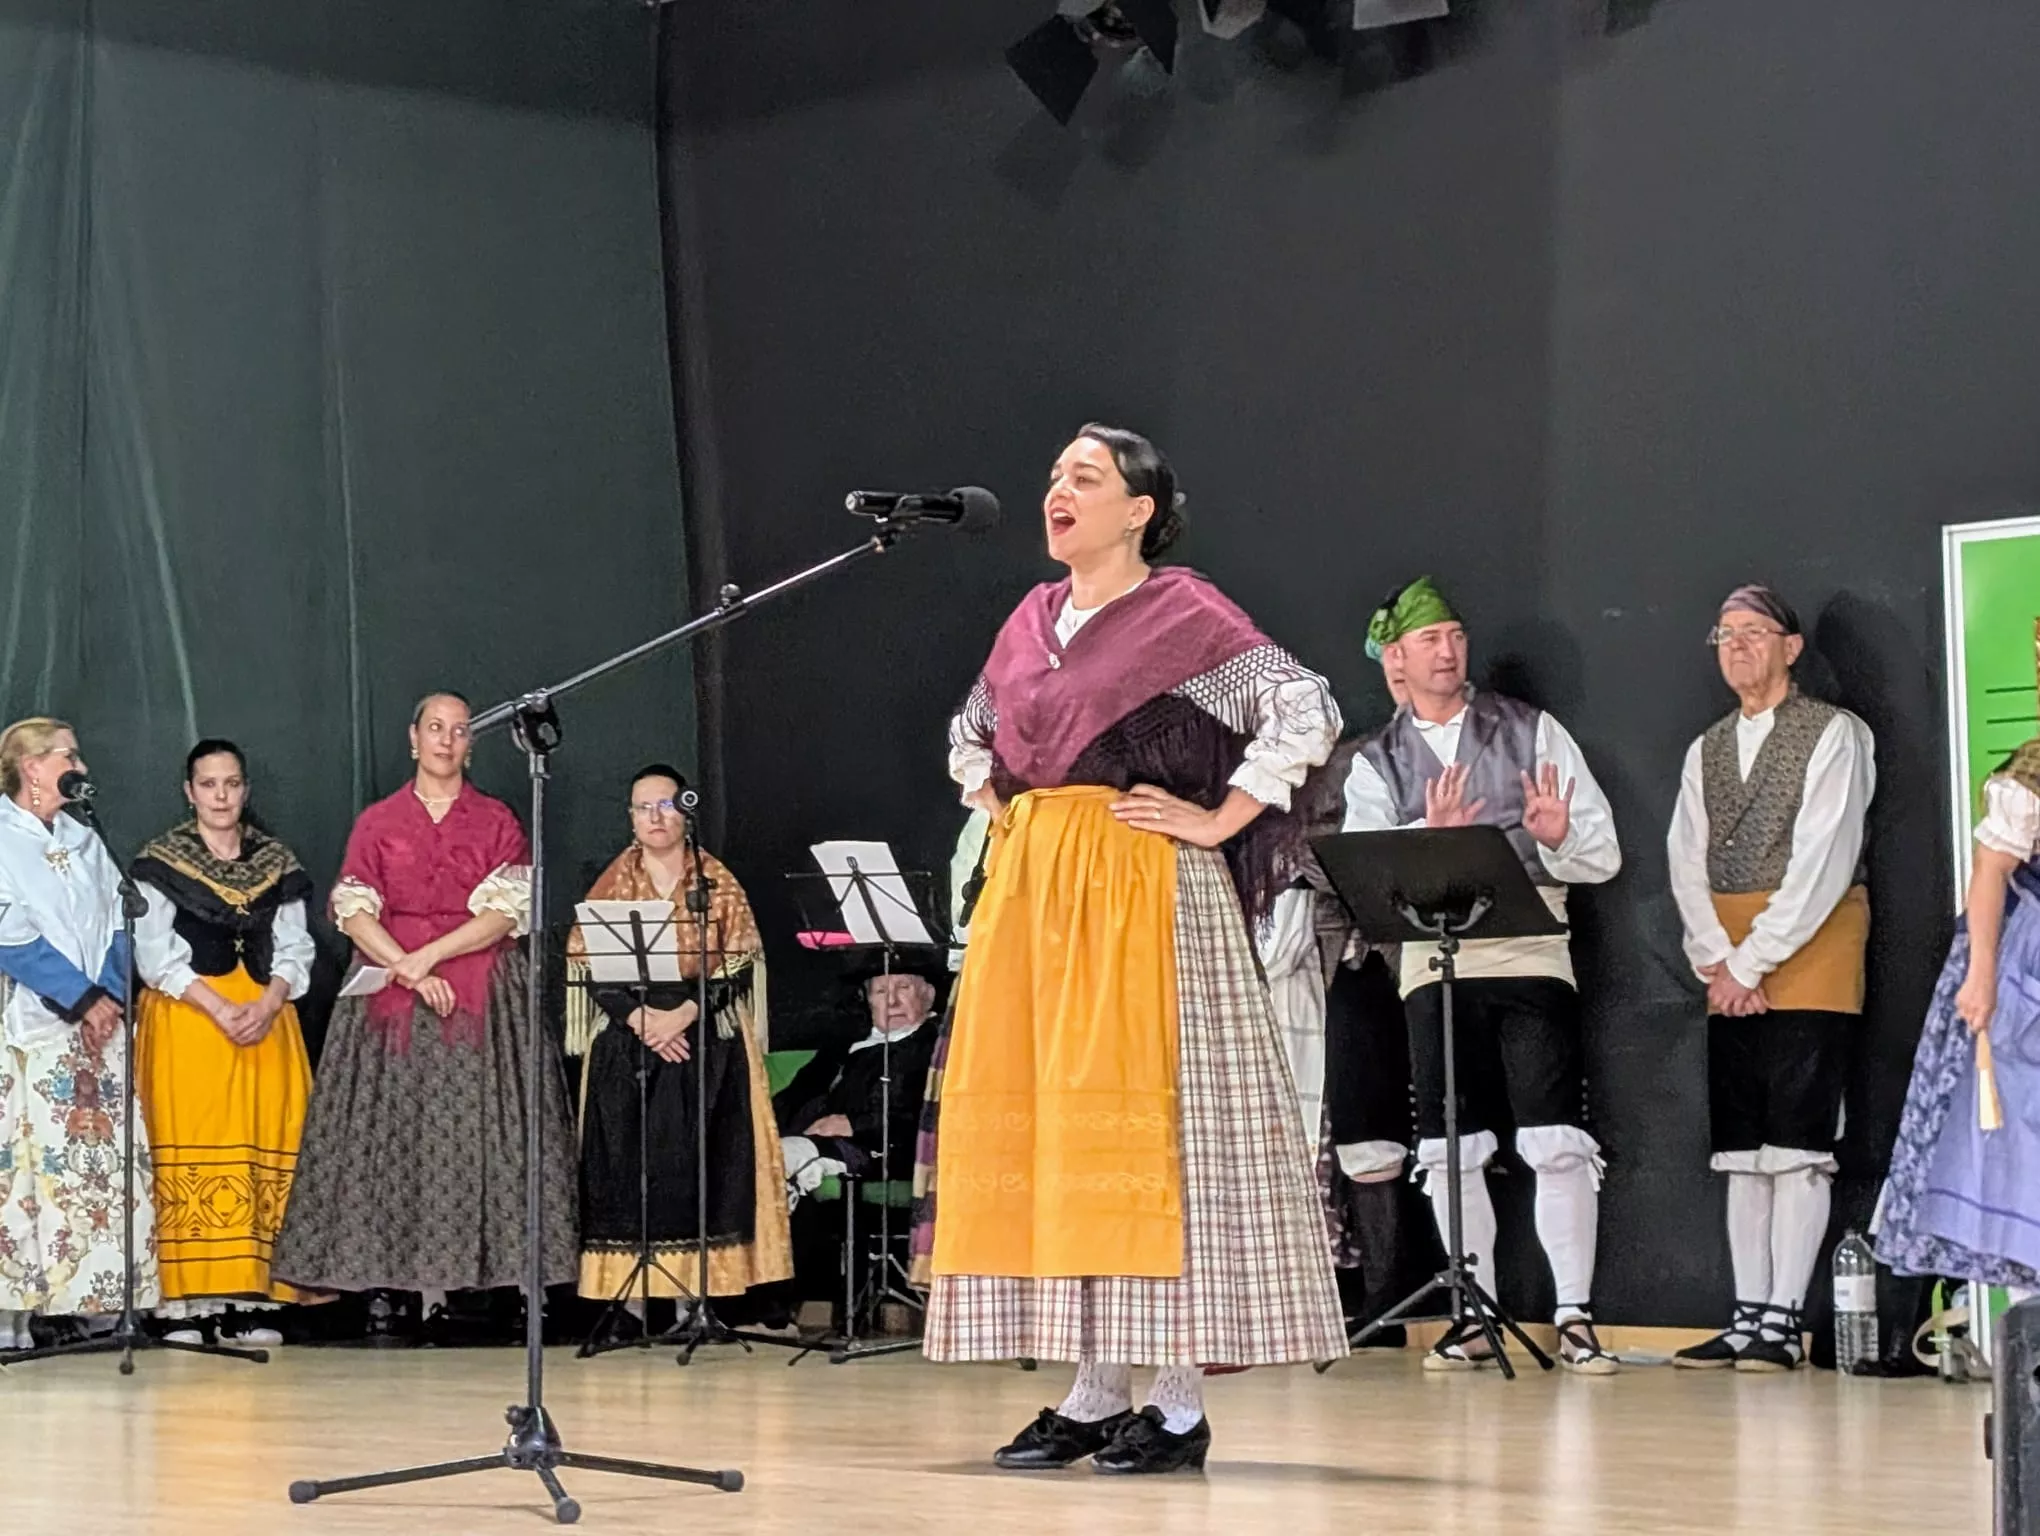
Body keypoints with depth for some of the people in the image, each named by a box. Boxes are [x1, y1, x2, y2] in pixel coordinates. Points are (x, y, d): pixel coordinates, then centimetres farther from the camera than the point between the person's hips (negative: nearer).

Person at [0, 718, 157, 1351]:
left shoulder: (83, 841, 19)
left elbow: (117, 924, 14)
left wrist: (109, 995, -3)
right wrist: (82, 999, -13)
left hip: (100, 1027, 6)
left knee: (108, 1159, 0)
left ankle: (103, 1304, 2)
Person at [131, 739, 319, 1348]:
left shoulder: (278, 863, 12)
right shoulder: (161, 863, 3)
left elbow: (295, 948, 9)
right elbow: (154, 954, -4)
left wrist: (268, 1004, -11)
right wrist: (220, 1009, -14)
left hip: (266, 1019, 3)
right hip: (185, 1022, -3)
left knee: (261, 1153, -3)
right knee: (192, 1155, -9)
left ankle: (246, 1303, -2)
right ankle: (187, 1305, -9)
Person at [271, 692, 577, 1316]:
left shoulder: (496, 822, 8)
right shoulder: (378, 822, 10)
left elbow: (505, 914, -2)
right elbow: (354, 912, 1)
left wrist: (429, 955, -14)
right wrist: (409, 970, -13)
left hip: (481, 999, -1)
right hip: (391, 993, 1)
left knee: (469, 1128, -7)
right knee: (394, 1129, -5)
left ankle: (457, 1273, -8)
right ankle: (391, 1276, -6)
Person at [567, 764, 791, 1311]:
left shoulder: (718, 884, 7)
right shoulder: (612, 884, 8)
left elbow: (739, 966, -1)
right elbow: (590, 968, 1)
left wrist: (684, 1013, -14)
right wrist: (639, 1017, -13)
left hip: (707, 1044, -1)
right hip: (625, 1047, 1)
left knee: (701, 1160, -6)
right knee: (628, 1163, -4)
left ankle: (698, 1292, -5)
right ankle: (630, 1301, -3)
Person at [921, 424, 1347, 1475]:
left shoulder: (1185, 615, -5)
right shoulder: (1031, 621, 14)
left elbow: (1306, 712, -14)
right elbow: (970, 735, 32)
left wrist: (1218, 822, -13)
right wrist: (1001, 816, 16)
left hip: (1142, 891, -7)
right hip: (1030, 894, 7)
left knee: (1145, 1117, -8)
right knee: (1036, 1123, 4)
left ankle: (1179, 1405, -3)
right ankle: (1096, 1391, 10)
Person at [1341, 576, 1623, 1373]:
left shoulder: (1531, 732, 8)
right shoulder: (1376, 764, 11)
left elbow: (1604, 853, 5)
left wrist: (1559, 838, -17)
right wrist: (1430, 835, -23)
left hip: (1530, 955, -2)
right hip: (1433, 963, 2)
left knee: (1555, 1143, -10)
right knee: (1450, 1151, 2)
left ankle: (1575, 1318, -5)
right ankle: (1474, 1317, 11)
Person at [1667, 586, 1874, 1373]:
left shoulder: (1833, 734, -3)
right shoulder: (1706, 750, 16)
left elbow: (1822, 859, -12)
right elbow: (1687, 864, 8)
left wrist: (1752, 960, -15)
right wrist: (1716, 961, -8)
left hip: (1808, 952, -6)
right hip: (1728, 970, 6)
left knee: (1795, 1141, -9)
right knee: (1741, 1145, 5)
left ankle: (1783, 1321, -8)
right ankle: (1748, 1316, 7)